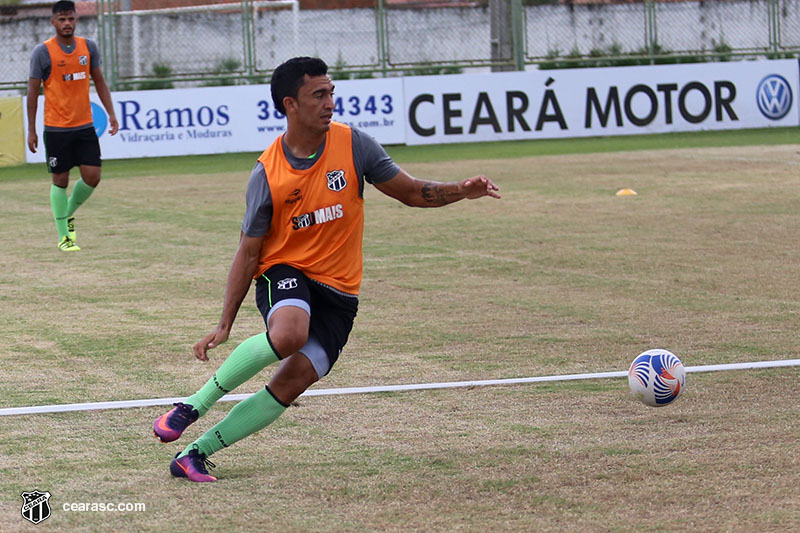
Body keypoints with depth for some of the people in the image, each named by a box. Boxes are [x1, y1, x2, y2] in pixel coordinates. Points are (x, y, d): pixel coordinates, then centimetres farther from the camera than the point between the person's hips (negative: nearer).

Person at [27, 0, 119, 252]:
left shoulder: (89, 47, 4)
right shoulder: (43, 52, -7)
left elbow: (99, 82, 14)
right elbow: (33, 91, -2)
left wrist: (111, 113, 3)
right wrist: (31, 130, -3)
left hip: (85, 127, 3)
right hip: (56, 128, -3)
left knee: (92, 177, -3)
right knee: (60, 180, 1)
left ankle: (69, 213, 25)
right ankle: (63, 236, 11)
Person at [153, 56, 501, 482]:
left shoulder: (353, 145, -5)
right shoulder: (267, 174, -9)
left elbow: (411, 192, 3)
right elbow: (248, 252, -2)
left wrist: (460, 190, -16)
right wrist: (225, 325, -3)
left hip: (338, 292, 3)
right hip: (284, 272, -3)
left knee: (292, 383, -12)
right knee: (289, 334, -36)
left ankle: (195, 453, -2)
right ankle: (194, 405, -20)